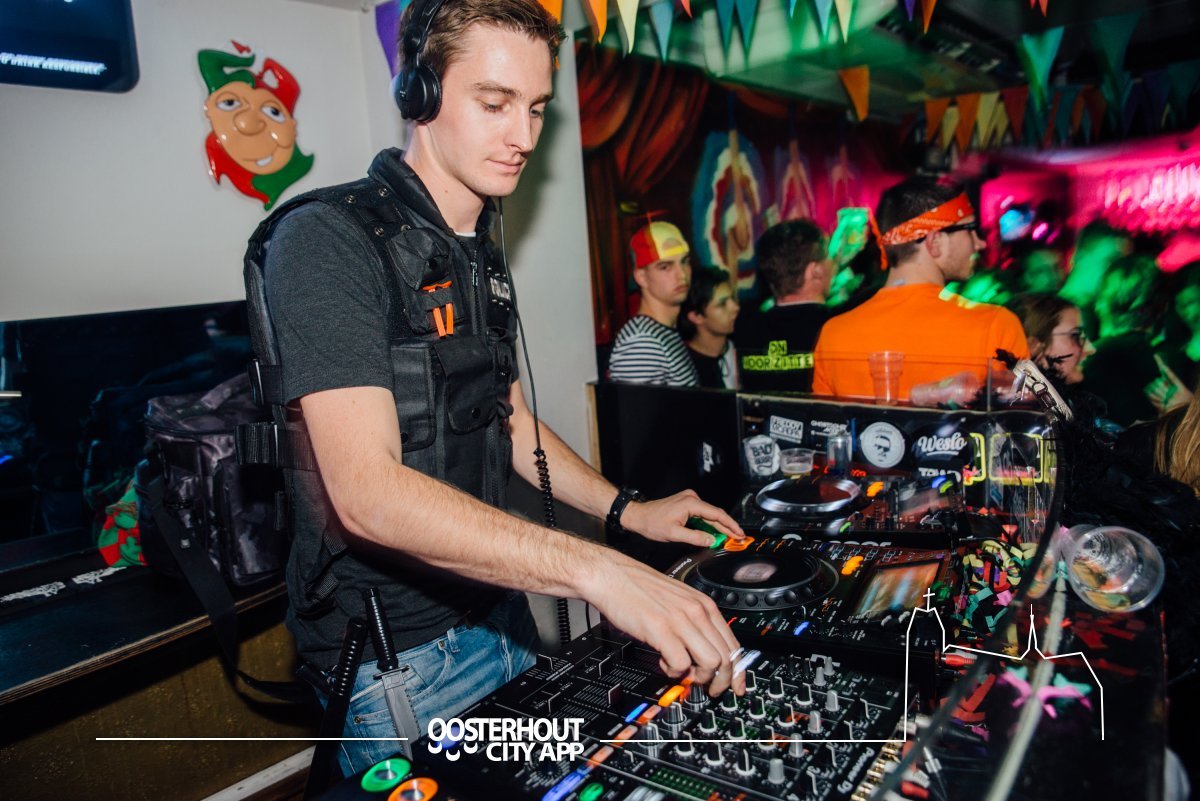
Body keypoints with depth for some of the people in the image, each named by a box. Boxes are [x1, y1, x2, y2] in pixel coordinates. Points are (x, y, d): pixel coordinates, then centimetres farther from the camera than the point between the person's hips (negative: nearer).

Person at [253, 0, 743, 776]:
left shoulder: (480, 259, 8)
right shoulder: (329, 240, -20)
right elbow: (367, 492, -30)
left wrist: (626, 509, 3)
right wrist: (594, 568, -37)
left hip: (497, 614, 8)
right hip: (401, 657, -8)